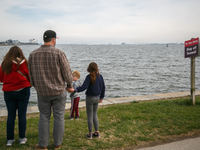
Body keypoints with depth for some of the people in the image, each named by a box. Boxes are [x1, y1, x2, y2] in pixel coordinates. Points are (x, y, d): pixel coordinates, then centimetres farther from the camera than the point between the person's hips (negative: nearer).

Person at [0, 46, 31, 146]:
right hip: (23, 91, -2)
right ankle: (22, 138, 13)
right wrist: (29, 84, 16)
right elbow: (30, 76, -3)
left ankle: (10, 139, 14)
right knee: (22, 115, 6)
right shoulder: (23, 62, -7)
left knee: (10, 115, 9)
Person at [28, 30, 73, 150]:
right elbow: (67, 72, -10)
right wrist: (70, 85, 7)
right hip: (59, 91, -3)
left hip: (42, 92, 3)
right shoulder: (59, 53, -14)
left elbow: (31, 75, 6)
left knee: (44, 117, 14)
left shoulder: (33, 54, -2)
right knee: (59, 117, 9)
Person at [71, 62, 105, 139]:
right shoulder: (100, 76, 1)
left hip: (90, 98, -5)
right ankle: (97, 132, 19)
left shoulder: (89, 77, -16)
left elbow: (84, 87, -25)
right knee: (94, 115, 18)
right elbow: (103, 87, 7)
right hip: (97, 98, 5)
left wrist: (75, 90, -27)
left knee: (89, 116, 5)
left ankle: (90, 134, 13)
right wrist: (101, 97, 18)